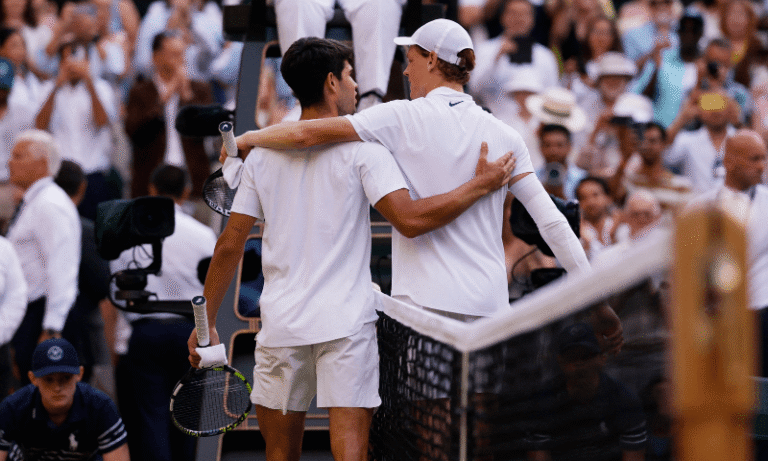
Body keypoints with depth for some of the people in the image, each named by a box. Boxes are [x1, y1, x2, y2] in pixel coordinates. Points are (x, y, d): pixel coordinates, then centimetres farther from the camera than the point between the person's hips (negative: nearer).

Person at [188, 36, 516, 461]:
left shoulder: (262, 155, 8)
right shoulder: (362, 149, -4)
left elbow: (229, 246, 7)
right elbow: (409, 219, -17)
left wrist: (206, 323, 15)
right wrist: (480, 185, -8)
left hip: (280, 325, 4)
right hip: (347, 324, -3)